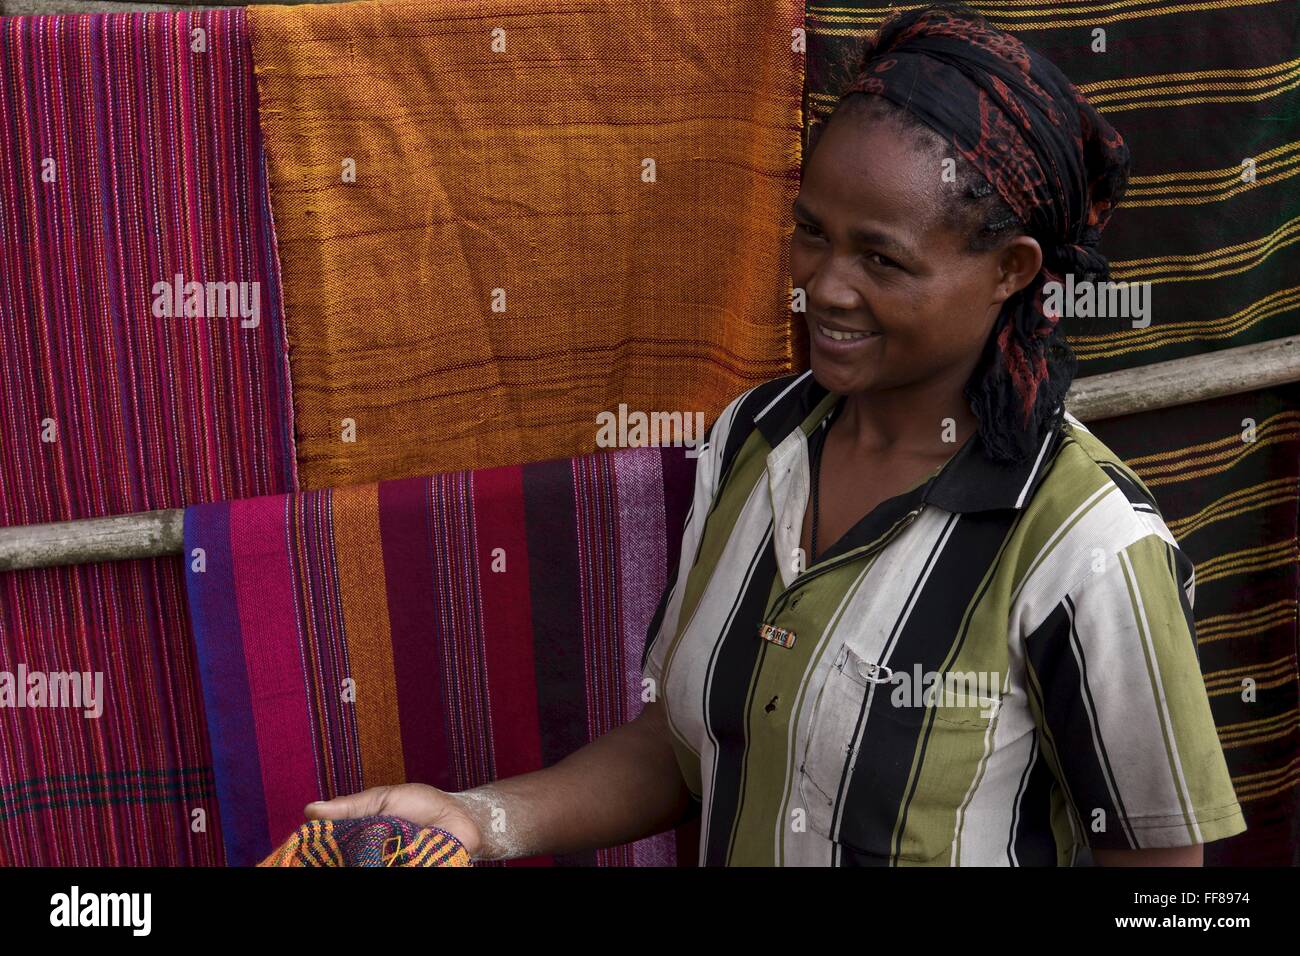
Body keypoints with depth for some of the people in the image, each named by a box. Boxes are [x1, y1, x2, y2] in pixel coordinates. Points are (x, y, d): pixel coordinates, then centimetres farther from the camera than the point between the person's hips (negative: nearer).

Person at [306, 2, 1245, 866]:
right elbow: (677, 742, -2)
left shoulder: (1087, 547, -26)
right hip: (723, 842, 5)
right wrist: (481, 819, -15)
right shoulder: (747, 440, -9)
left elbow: (1157, 847, -18)